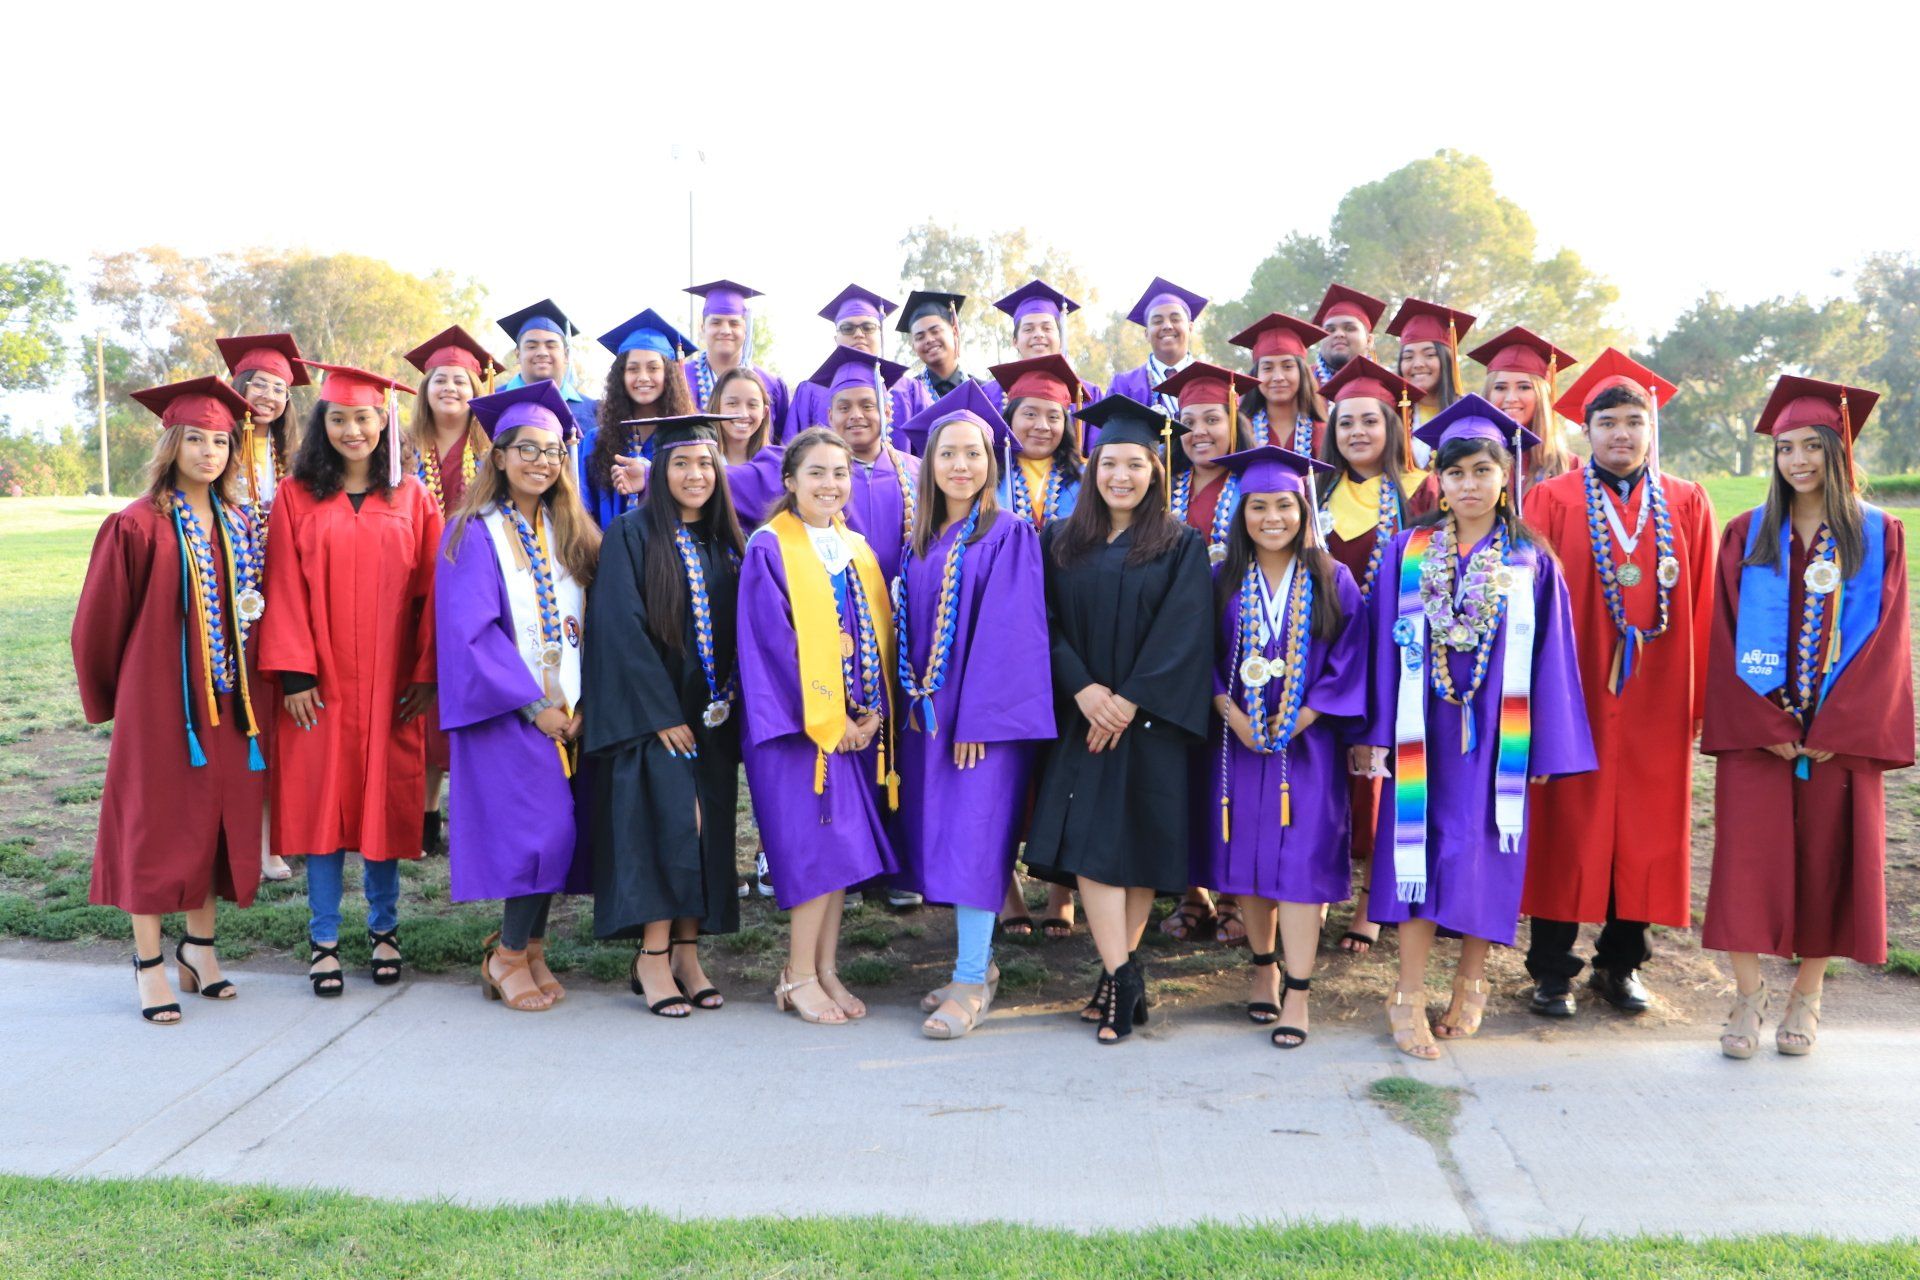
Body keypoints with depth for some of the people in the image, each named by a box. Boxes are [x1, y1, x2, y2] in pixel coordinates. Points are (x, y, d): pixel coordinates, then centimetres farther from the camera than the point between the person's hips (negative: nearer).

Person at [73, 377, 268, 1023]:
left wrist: (257, 606, 2)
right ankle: (149, 961, 14)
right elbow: (99, 622, -3)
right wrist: (107, 698, 5)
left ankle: (199, 945, 26)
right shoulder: (137, 526, -9)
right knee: (157, 823, 2)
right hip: (160, 697, -5)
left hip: (228, 701, 5)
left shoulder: (239, 525, 8)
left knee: (219, 818, 11)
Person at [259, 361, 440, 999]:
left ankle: (384, 929, 21)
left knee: (386, 799, 6)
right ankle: (324, 941, 12)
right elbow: (285, 589, -2)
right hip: (320, 683, -1)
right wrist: (294, 673, -9)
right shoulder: (296, 496, 2)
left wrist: (426, 672, -3)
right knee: (321, 800, 2)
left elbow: (430, 588, 3)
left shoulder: (412, 497, 5)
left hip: (390, 682, 1)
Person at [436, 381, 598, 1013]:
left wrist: (580, 702, -1)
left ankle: (527, 949, 18)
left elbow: (587, 625, 12)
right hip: (506, 711, -5)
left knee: (558, 836, 2)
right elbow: (469, 631, -10)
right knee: (540, 831, -12)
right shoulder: (473, 533, -3)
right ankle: (508, 955, 7)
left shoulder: (569, 535, 12)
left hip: (566, 711, 5)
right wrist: (532, 703, -15)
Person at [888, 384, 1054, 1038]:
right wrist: (912, 700, 8)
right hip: (926, 710, 7)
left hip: (986, 711, -7)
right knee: (940, 835, 10)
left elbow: (1006, 632, -14)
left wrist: (978, 715, -19)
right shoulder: (919, 541, 11)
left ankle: (971, 982, 1)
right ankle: (978, 964, 22)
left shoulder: (1009, 535, -8)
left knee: (973, 836, -8)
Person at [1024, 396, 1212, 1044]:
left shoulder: (1182, 545, 2)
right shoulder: (1061, 542, 9)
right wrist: (1082, 688, -12)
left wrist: (1130, 700, -14)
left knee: (1141, 845, 1)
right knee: (1089, 844, -7)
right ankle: (1123, 980, -3)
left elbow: (1181, 633, -7)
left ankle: (1118, 974, 10)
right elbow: (1048, 623, 2)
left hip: (1151, 718, -2)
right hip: (1081, 718, 2)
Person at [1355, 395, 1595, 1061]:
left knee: (1483, 851, 4)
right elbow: (1386, 645, 2)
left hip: (1496, 731, 0)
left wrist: (1546, 745, -1)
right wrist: (1375, 732, -3)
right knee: (1419, 850, -1)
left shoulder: (1533, 562, 2)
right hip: (1423, 730, 0)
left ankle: (1470, 982, 24)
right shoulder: (1407, 552, 2)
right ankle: (1409, 998, 7)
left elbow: (1550, 655, 2)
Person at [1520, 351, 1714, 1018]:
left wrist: (1700, 699, 2)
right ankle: (1552, 970, 15)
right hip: (1573, 694, -2)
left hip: (1655, 700, 3)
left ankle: (1620, 962, 25)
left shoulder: (1687, 504, 6)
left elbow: (1702, 608, 6)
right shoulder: (1552, 500, -1)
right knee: (1566, 830, 3)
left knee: (1644, 831, 9)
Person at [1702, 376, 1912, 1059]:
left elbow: (1886, 640, -1)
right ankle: (1748, 997, 8)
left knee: (1827, 862, 5)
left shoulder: (1880, 536, 4)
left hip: (1841, 734, 0)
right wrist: (1768, 727, -10)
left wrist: (1834, 729, -11)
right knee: (1748, 860, -3)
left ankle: (1805, 998, 19)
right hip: (1757, 732, 0)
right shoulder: (1747, 534, 5)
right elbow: (1728, 637, -1)